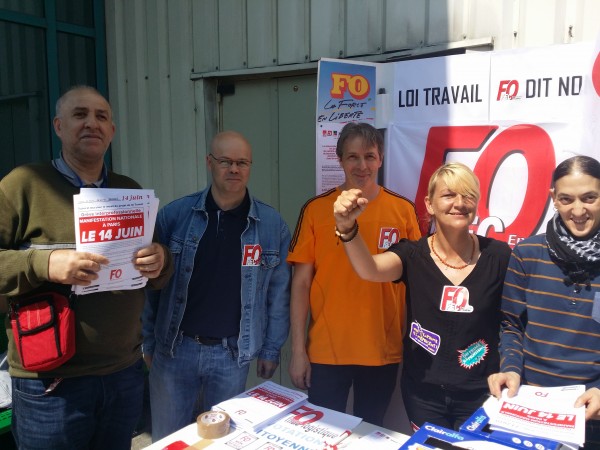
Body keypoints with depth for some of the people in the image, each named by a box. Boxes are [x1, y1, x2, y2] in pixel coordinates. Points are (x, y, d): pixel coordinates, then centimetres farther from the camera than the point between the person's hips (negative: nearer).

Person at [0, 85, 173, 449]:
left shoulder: (131, 191, 8)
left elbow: (159, 276, 11)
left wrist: (161, 262, -11)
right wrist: (44, 264, -25)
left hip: (126, 374, 4)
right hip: (50, 382, -4)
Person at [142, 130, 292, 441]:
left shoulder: (272, 224, -5)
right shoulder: (174, 215, -7)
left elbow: (278, 292, 1)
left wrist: (271, 349, 3)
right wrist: (148, 342, 2)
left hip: (232, 353, 0)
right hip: (174, 349, 0)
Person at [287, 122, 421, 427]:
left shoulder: (402, 210, -1)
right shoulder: (316, 209, -4)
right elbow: (301, 282, -2)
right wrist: (297, 349, -4)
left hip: (384, 352, 1)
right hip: (326, 351, -1)